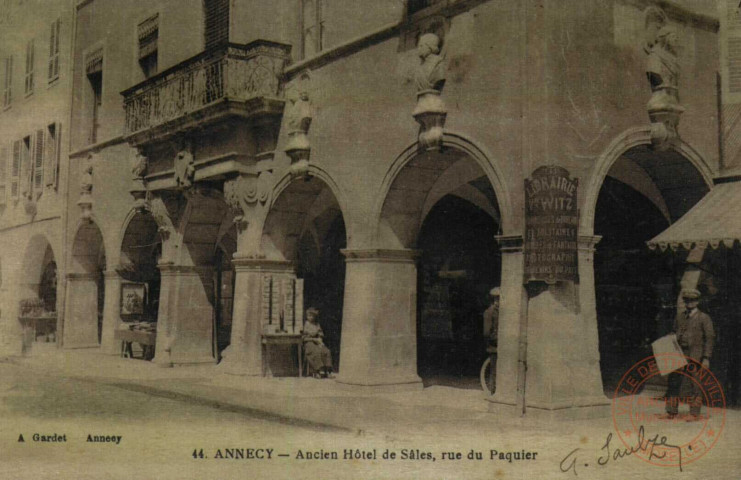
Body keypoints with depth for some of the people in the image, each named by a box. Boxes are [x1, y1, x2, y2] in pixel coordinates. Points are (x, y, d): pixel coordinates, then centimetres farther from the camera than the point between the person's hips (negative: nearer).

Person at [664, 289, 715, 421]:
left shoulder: (704, 318, -2)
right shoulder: (679, 317, 13)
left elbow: (710, 338, -5)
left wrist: (706, 358, -12)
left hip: (694, 356, -5)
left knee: (695, 385, -1)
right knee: (673, 382, 3)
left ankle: (694, 413, 6)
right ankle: (671, 412, 10)